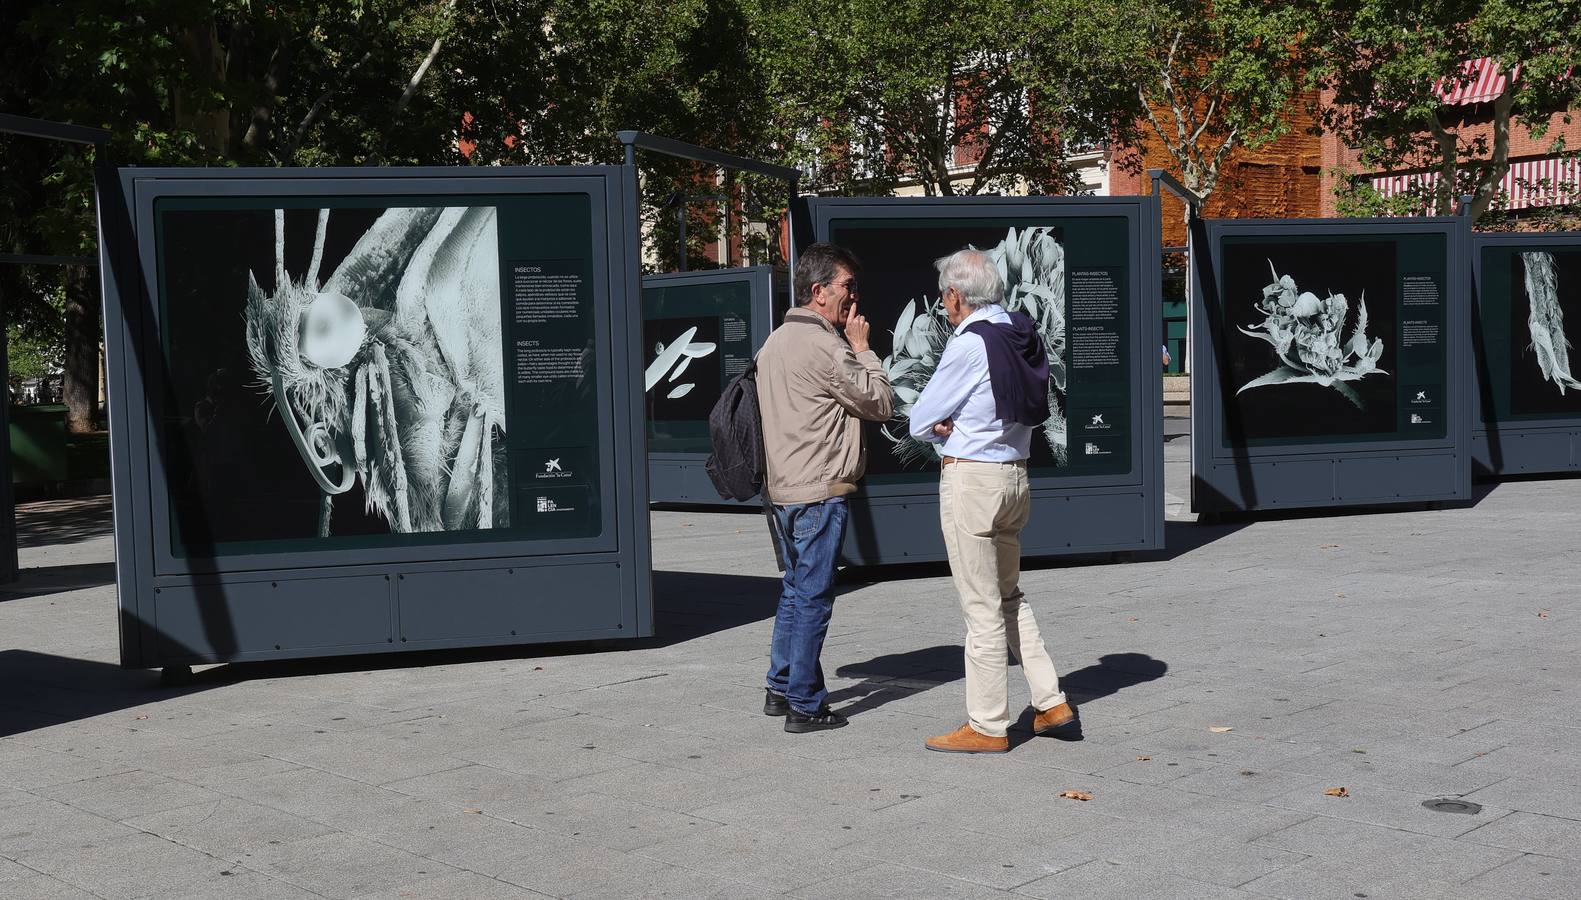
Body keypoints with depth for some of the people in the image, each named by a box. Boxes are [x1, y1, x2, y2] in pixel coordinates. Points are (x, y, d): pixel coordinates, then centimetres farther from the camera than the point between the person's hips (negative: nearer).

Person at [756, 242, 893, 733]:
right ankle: (805, 705, 3)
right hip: (819, 490, -10)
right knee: (813, 597, -3)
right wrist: (862, 348, -2)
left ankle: (780, 688, 26)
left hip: (782, 487, 10)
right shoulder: (823, 346, -16)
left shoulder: (776, 341, 14)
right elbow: (880, 403, -10)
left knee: (796, 590, 19)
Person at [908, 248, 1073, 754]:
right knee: (1009, 596, 20)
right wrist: (957, 424, 1)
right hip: (1015, 472, 8)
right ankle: (1050, 702, 21)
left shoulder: (969, 344, -16)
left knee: (982, 607, -1)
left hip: (971, 479, -8)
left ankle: (988, 727, 7)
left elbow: (920, 423, -11)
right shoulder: (1024, 337, 7)